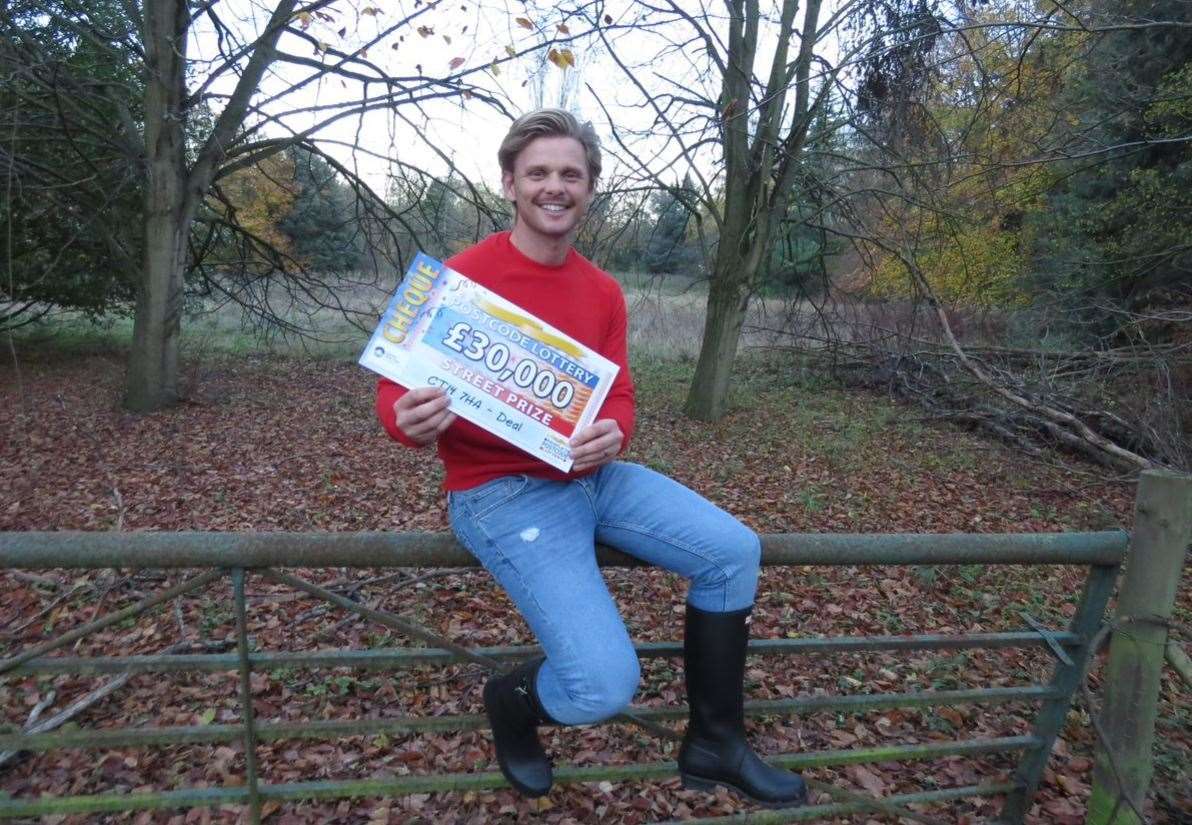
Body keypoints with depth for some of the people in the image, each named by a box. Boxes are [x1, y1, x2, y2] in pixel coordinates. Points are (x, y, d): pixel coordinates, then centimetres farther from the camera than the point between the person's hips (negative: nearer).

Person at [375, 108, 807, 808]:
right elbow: (397, 388, -7)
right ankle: (514, 702, 20)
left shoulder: (604, 292, 7)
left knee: (734, 550, -2)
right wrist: (412, 422, -32)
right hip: (501, 492, -6)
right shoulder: (461, 277, -11)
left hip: (593, 476, 7)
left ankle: (715, 744, 18)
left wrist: (611, 435, -18)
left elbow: (620, 398, 6)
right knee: (606, 683, -20)